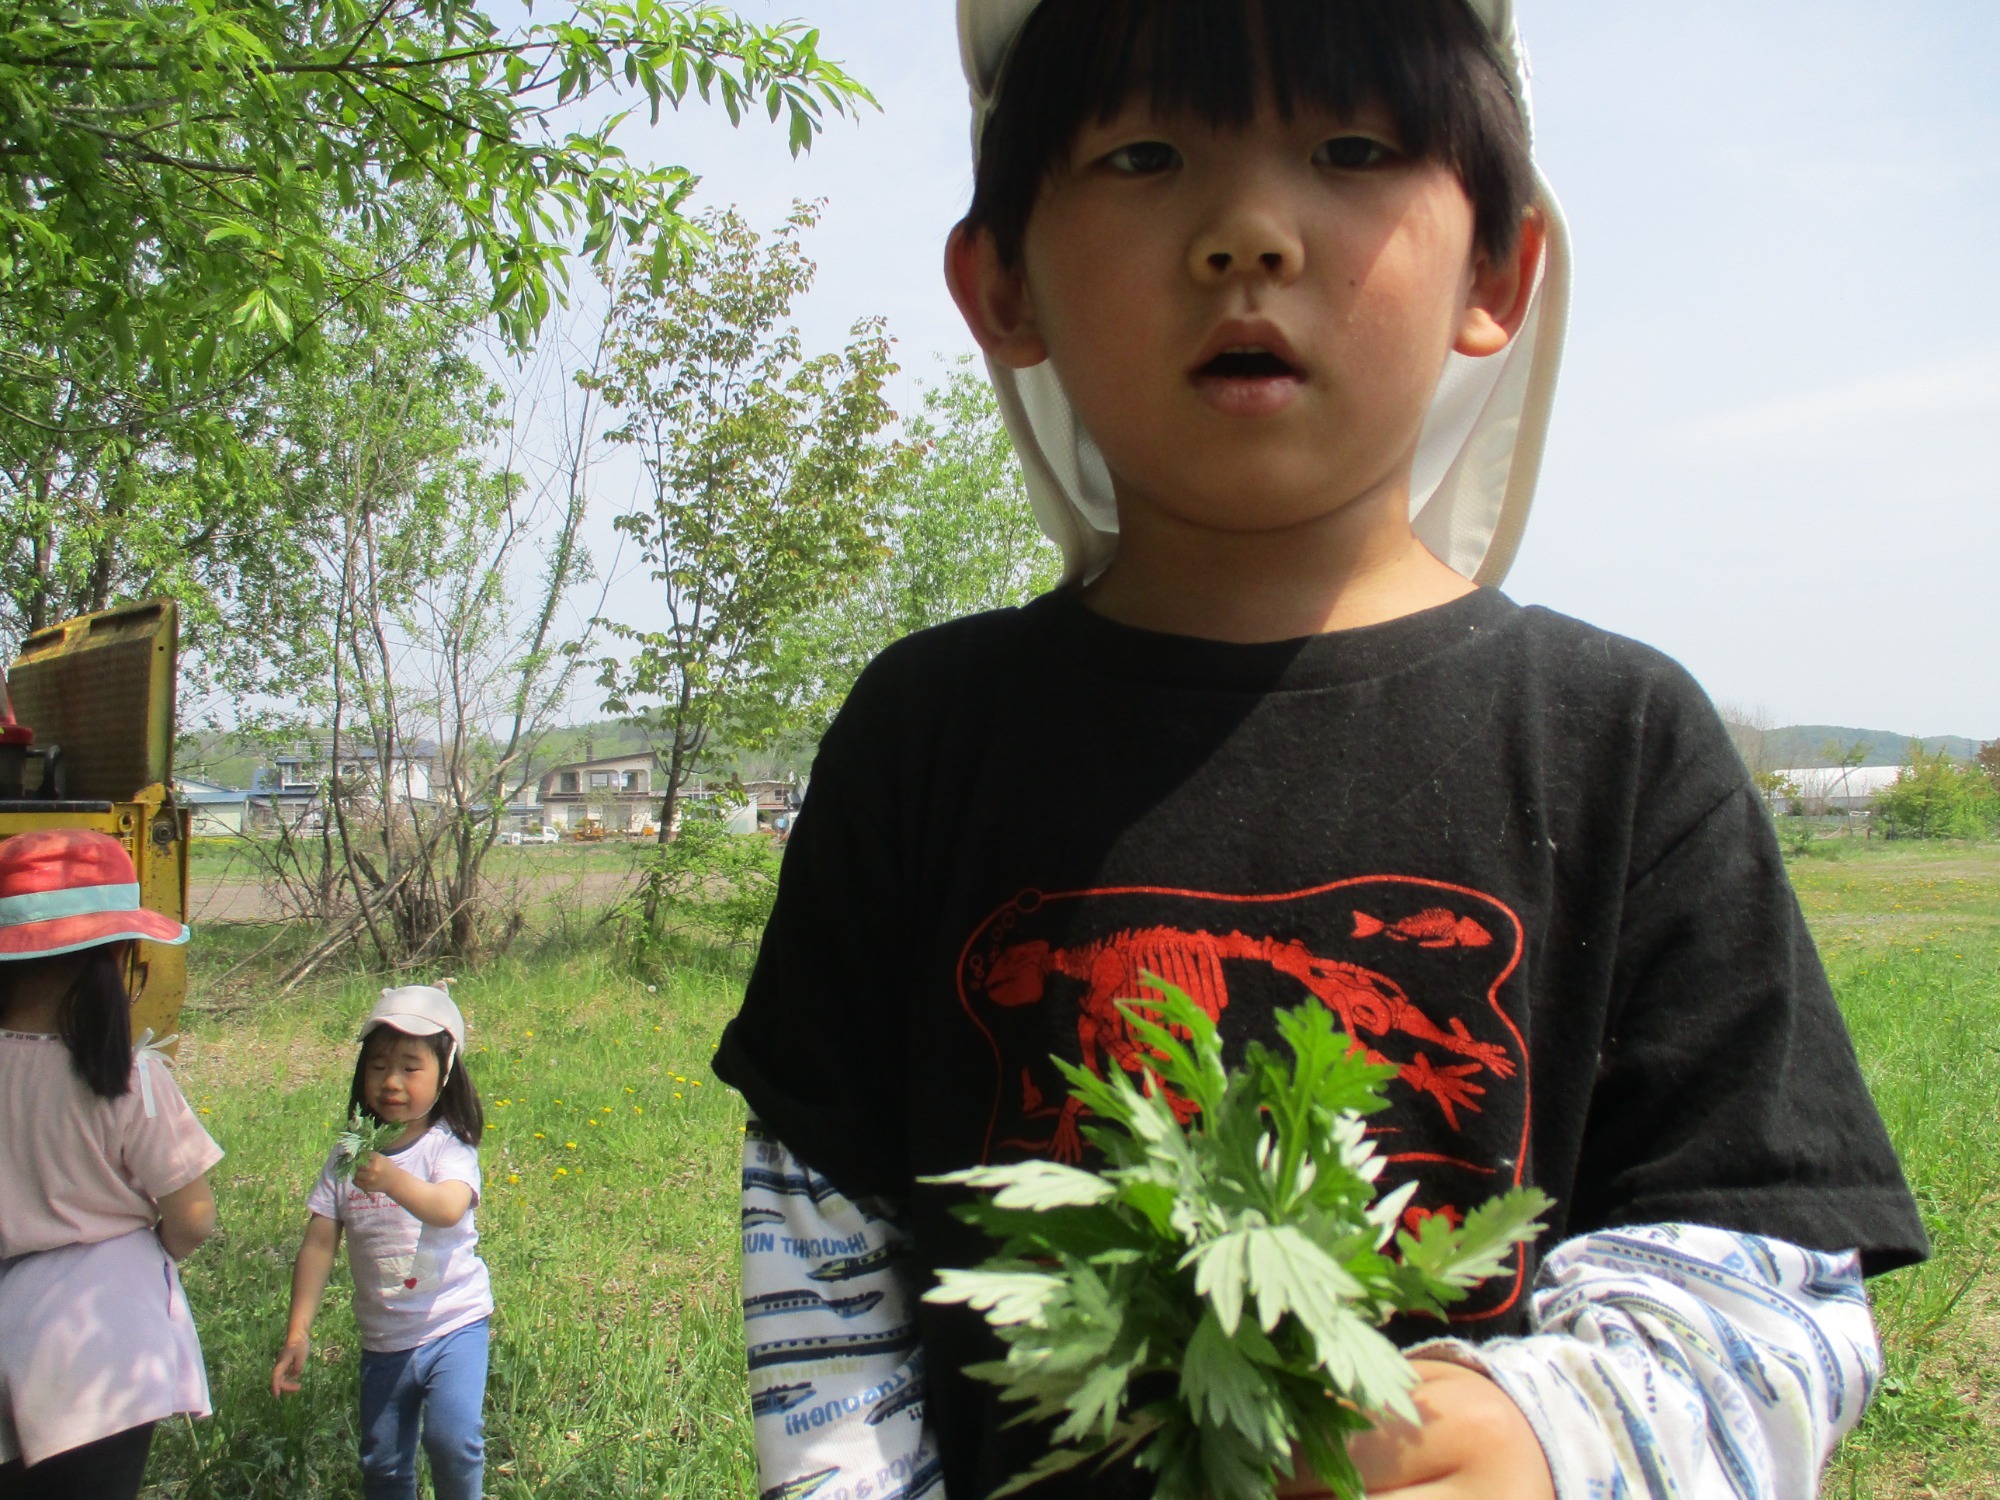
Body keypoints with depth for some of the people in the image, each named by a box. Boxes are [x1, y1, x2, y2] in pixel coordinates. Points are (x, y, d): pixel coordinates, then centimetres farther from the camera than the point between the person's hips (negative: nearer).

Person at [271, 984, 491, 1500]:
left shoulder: (449, 1148, -13)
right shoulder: (347, 1157, -1)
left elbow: (448, 1209, -33)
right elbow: (318, 1247, -1)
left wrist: (392, 1179, -50)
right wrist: (298, 1332, -7)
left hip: (452, 1324, -4)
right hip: (382, 1338, 4)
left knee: (452, 1438, -20)